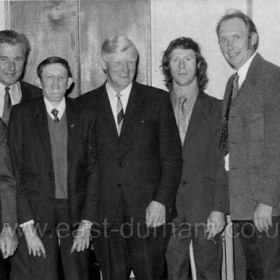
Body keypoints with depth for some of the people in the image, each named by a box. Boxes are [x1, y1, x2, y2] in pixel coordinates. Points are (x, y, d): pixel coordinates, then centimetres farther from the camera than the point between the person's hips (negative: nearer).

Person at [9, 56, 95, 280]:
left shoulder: (83, 116, 4)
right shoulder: (22, 114, 1)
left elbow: (92, 169, 4)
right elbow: (15, 171, -3)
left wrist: (87, 220, -3)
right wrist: (27, 225, -9)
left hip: (75, 212, 1)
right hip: (36, 213, -1)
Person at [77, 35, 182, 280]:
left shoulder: (157, 99, 6)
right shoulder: (86, 104, 8)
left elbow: (172, 156, 3)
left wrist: (161, 200, -7)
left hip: (149, 211, -1)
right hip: (104, 212, 1)